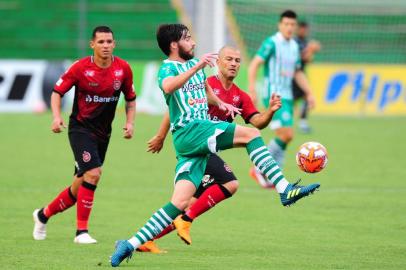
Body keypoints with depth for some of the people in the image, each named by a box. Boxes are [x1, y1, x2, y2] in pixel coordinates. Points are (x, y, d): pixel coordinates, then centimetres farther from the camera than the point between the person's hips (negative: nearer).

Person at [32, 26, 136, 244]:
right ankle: (81, 232, -16)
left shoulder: (123, 69, -2)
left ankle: (44, 214, 33)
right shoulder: (81, 68, -12)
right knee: (93, 173, -24)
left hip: (103, 133, 5)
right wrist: (56, 117, -18)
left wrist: (130, 122, -2)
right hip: (80, 127, -5)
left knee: (80, 187, 8)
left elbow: (130, 98, 12)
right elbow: (57, 91, -3)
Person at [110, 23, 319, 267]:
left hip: (200, 133, 8)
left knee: (180, 202, 0)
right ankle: (285, 190, -22)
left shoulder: (194, 64, 22)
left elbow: (207, 91, 40)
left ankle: (131, 244, -1)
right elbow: (168, 86, -30)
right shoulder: (168, 68, -4)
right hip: (188, 131, -8)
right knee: (250, 134, -17)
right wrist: (196, 67, -39)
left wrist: (220, 103, 20)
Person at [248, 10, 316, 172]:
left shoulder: (294, 46, 13)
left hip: (287, 97, 8)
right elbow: (254, 64, -16)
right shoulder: (272, 43, -10)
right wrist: (252, 89, -26)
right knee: (287, 134, -17)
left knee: (284, 137, 6)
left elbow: (298, 73, 23)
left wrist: (309, 93, 16)